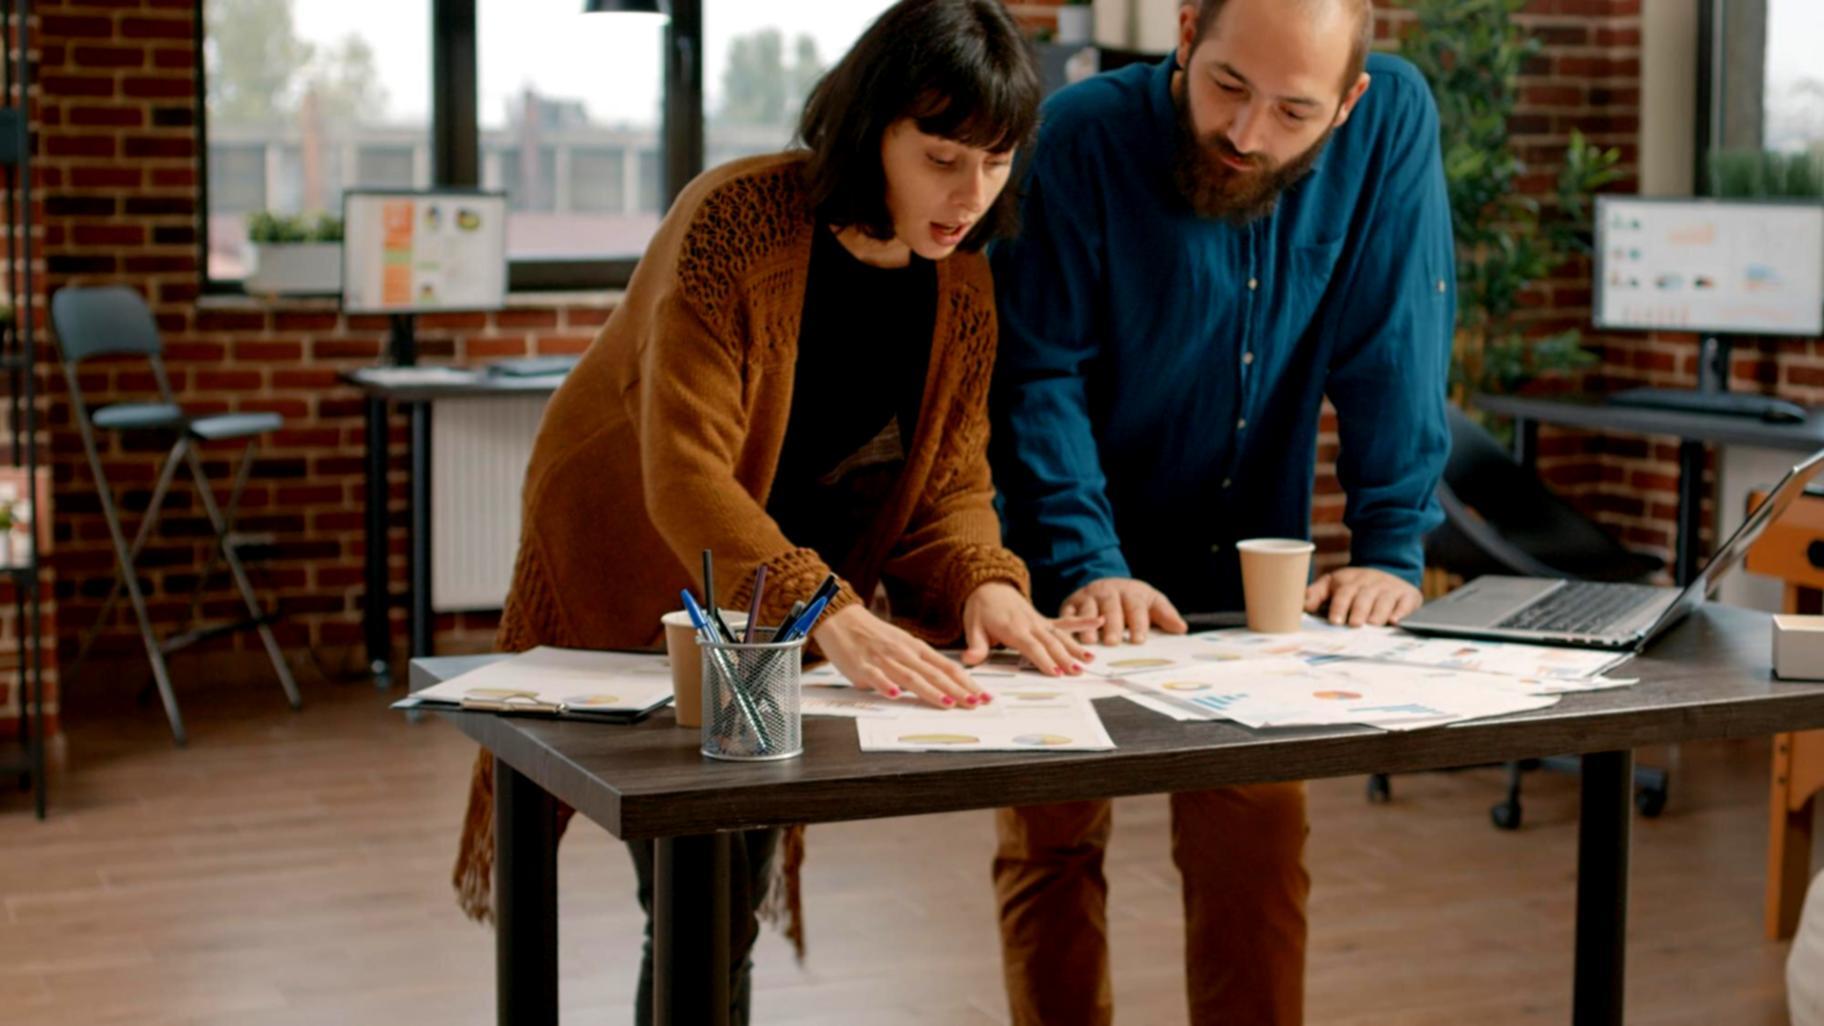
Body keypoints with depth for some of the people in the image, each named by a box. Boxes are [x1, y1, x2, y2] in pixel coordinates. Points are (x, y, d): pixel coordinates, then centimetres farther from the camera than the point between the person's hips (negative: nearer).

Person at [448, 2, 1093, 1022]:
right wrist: (828, 613, -46)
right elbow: (685, 471, -34)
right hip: (631, 581, -5)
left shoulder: (965, 287, -8)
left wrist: (983, 585, -28)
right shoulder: (735, 221, -27)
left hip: (771, 619, 5)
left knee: (728, 909, 11)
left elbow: (950, 481, -6)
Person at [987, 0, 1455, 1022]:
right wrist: (1086, 568, -27)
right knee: (1052, 842, 3)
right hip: (1081, 587, -1)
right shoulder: (1083, 137, -18)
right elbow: (1039, 380, -18)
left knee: (1258, 846, 1)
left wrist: (1390, 550, -16)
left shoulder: (1393, 122, -11)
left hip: (1250, 582, 2)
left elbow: (1396, 351, -9)